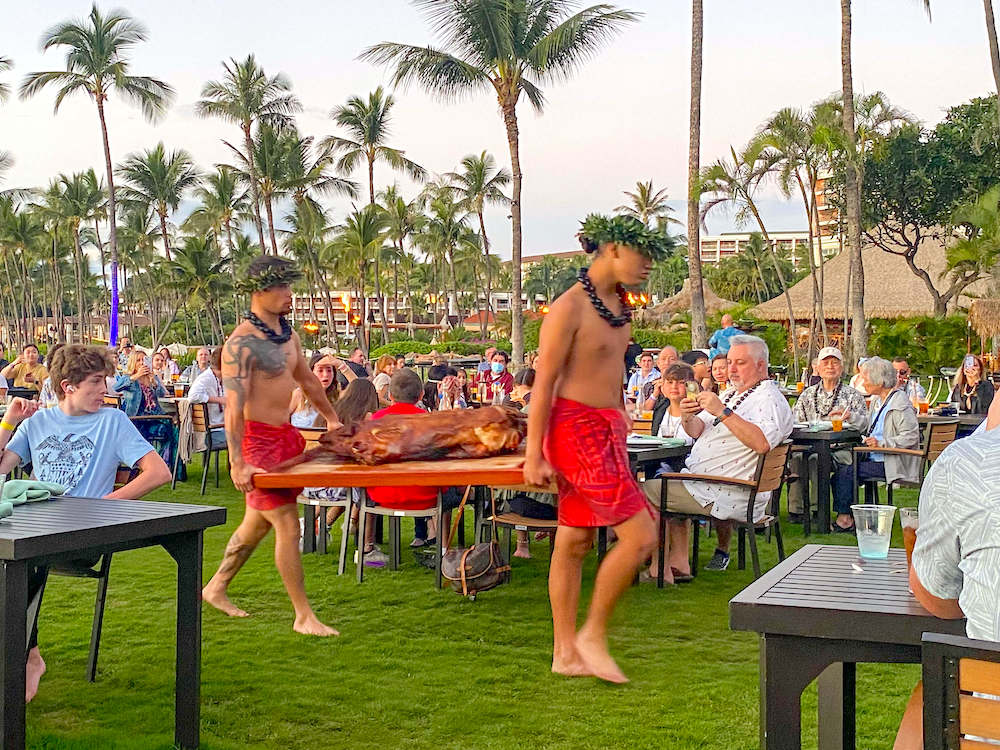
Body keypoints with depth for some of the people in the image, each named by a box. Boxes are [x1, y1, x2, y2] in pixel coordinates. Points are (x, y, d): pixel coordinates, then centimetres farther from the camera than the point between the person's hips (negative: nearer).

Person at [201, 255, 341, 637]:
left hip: (285, 435, 9)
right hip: (257, 439, -9)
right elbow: (234, 405, -24)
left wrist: (331, 417, 35)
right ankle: (304, 616, 0)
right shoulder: (242, 343, -18)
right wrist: (237, 462, -30)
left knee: (257, 522, 17)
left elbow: (307, 379, 26)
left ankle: (216, 588, 34)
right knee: (288, 525, -8)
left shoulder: (287, 334, 10)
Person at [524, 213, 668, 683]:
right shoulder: (569, 308, -14)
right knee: (640, 535, -11)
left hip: (606, 430, 9)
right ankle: (593, 634, 3)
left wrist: (621, 423, 28)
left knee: (574, 542, 12)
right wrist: (533, 454, -17)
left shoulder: (618, 304, 14)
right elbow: (543, 383, -15)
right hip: (577, 430, -9)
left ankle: (566, 653, 18)